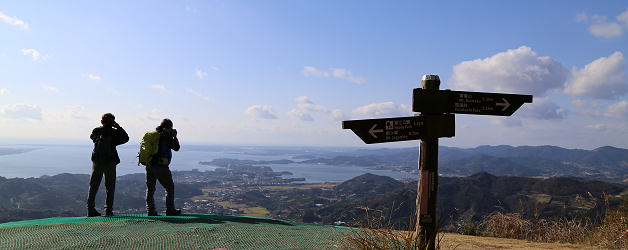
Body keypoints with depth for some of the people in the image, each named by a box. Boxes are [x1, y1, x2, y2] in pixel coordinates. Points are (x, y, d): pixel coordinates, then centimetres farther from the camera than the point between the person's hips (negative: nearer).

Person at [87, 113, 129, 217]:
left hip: (97, 161, 3)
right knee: (110, 187, 6)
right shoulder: (114, 132, -7)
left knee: (93, 186, 10)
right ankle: (108, 209, 4)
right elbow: (126, 138, 4)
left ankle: (90, 209, 9)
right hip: (110, 162, -2)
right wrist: (118, 126, 3)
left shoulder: (96, 131, 1)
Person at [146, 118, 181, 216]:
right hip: (161, 167, -6)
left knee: (150, 188, 13)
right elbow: (176, 148, 1)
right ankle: (170, 210, 7)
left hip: (149, 165, 6)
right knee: (169, 187, 7)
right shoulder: (167, 136, -8)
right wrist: (175, 136, 17)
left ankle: (150, 210, 13)